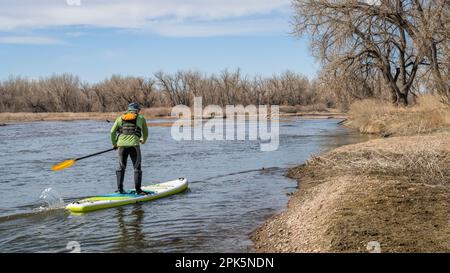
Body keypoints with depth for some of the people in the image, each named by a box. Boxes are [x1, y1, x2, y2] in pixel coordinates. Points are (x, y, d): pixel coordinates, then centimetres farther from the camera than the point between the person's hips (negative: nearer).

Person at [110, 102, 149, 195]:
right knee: (137, 168, 6)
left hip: (121, 145, 3)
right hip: (134, 145, -2)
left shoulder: (120, 118, 17)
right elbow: (145, 132, 24)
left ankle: (120, 189, 13)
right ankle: (138, 190, 5)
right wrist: (143, 140, 45)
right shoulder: (141, 118, 14)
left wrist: (114, 143, 23)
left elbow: (112, 131, 9)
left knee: (121, 167, 15)